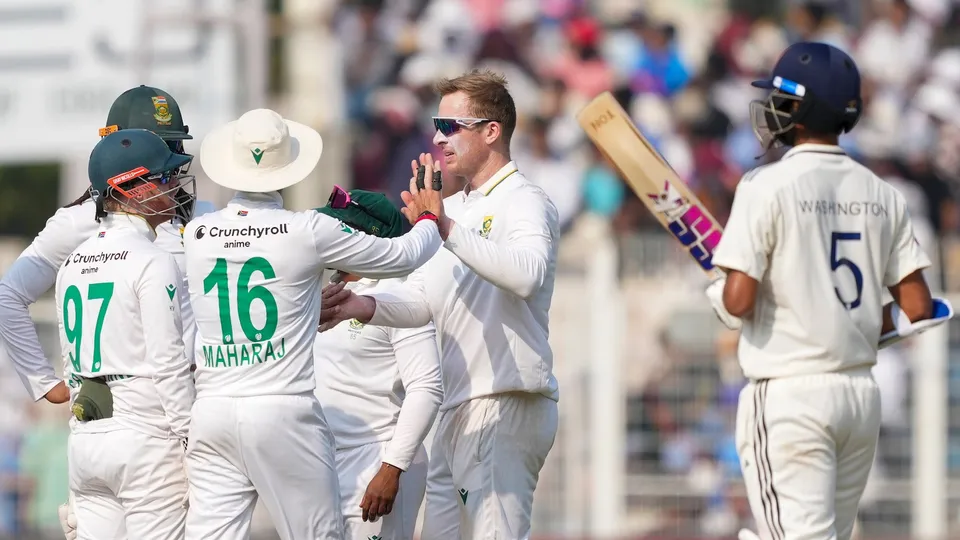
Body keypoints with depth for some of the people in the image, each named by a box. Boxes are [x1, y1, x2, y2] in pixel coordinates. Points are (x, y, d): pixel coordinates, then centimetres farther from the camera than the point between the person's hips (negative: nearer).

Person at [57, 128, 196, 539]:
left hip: (84, 440, 7)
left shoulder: (73, 263, 12)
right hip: (145, 437, -7)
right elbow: (168, 363, -14)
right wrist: (193, 442, -10)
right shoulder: (153, 262, -10)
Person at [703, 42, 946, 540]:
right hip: (861, 393, 6)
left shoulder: (767, 187, -11)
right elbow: (917, 307, 5)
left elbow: (738, 301, -16)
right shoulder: (882, 195, 7)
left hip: (787, 397, -6)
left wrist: (716, 293, 6)